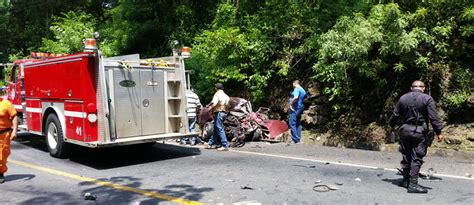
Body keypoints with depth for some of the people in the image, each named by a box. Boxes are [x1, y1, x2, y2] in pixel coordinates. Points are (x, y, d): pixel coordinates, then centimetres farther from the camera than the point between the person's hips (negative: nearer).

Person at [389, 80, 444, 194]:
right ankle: (413, 185, -3)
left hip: (405, 130, 4)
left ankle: (406, 181, 24)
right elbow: (433, 117, -10)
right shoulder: (427, 99, -6)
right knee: (416, 158, -2)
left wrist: (391, 125, 28)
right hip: (419, 132, -4)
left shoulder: (403, 98, 7)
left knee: (406, 156, 15)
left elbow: (395, 114, 13)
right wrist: (438, 132, -7)